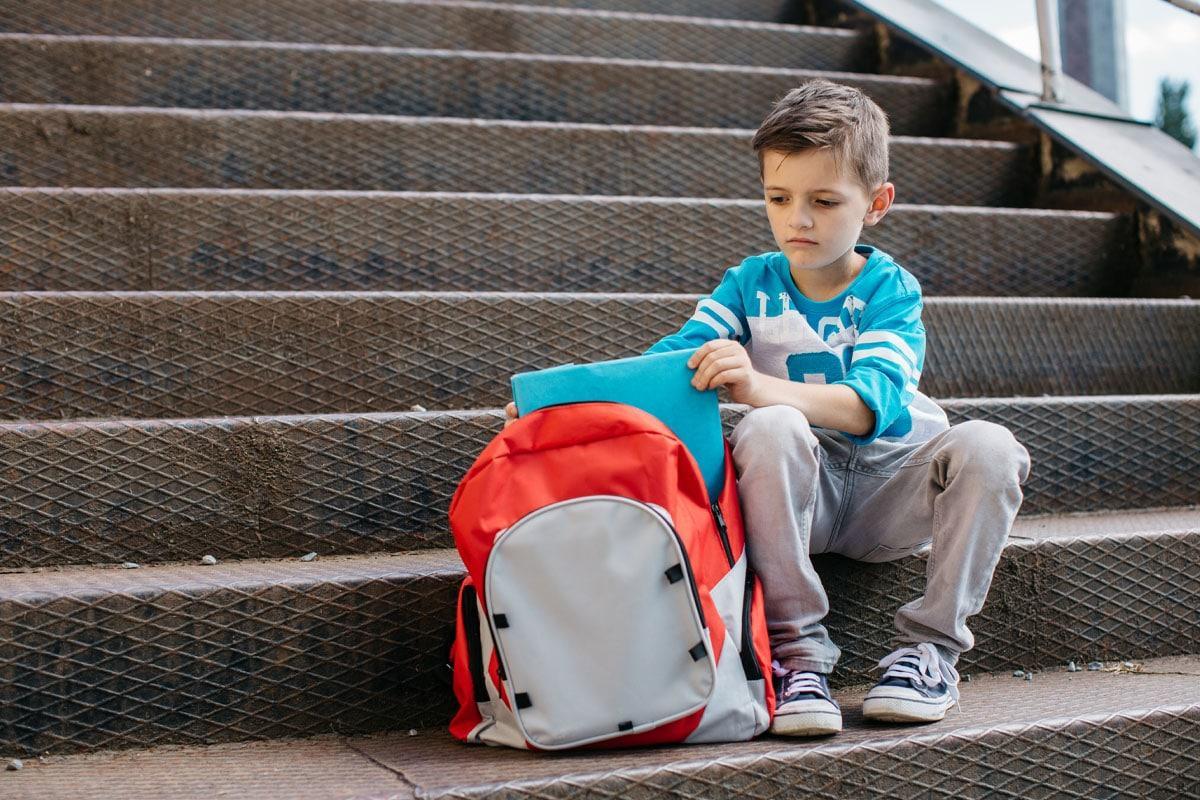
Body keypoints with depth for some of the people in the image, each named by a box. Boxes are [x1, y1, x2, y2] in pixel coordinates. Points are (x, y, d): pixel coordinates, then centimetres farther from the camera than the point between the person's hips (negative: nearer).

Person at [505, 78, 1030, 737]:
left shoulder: (890, 289, -6)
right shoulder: (751, 284, 3)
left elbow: (873, 401, -25)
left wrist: (760, 386, -43)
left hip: (890, 491, 0)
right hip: (801, 488, 0)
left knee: (987, 444, -29)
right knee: (769, 429, -33)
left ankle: (931, 645, -15)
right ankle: (797, 650, -27)